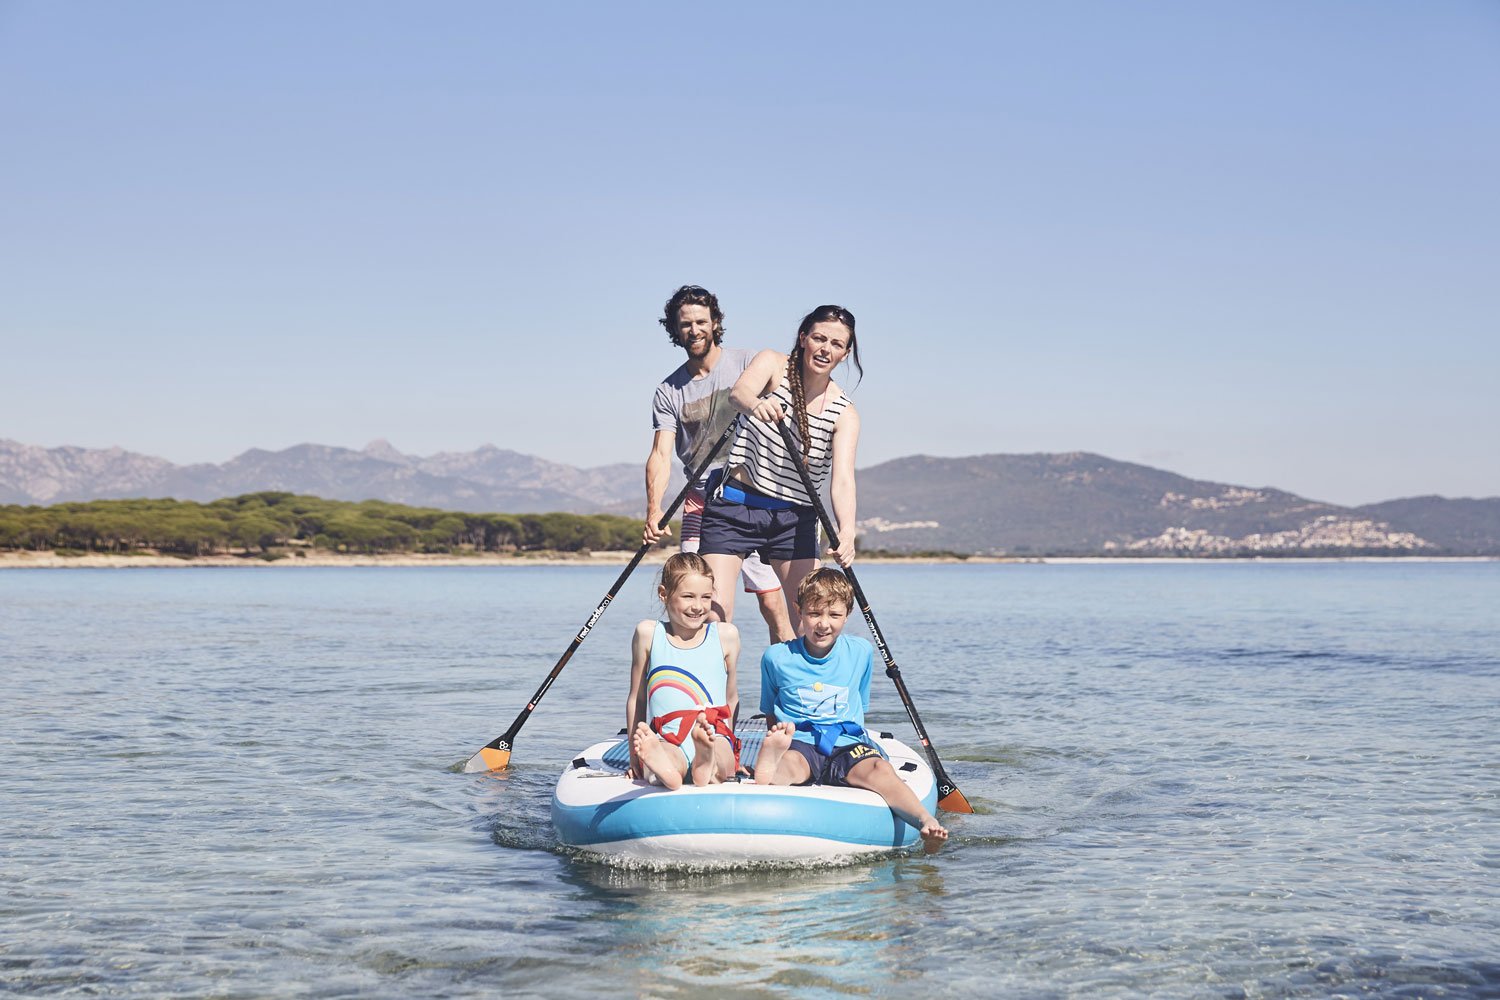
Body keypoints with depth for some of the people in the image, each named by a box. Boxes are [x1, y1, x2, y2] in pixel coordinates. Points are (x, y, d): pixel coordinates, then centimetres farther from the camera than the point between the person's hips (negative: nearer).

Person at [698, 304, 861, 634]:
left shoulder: (843, 412, -4)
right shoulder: (773, 364, -6)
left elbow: (842, 479, -17)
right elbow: (738, 392, -28)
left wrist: (846, 531, -38)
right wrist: (755, 404, -54)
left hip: (795, 520, 3)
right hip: (735, 508, -2)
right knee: (715, 611, -15)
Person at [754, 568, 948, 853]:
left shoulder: (861, 652, 12)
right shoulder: (777, 658, 6)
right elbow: (770, 715, 16)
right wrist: (776, 737, -1)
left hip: (847, 744, 1)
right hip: (798, 742, -1)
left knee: (877, 768, -31)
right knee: (789, 763, -37)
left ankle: (926, 822, -52)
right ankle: (768, 768, -72)